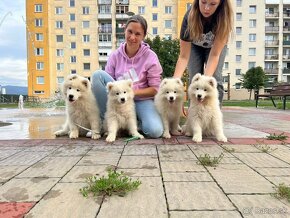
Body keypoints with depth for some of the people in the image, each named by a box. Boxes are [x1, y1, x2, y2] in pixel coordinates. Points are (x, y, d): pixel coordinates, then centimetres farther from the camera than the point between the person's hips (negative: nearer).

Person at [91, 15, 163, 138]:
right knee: (98, 75, -21)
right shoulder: (115, 55, -1)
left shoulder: (150, 57, -7)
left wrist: (132, 92, -18)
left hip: (142, 100, -2)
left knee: (155, 131, -31)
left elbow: (155, 89, -6)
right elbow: (105, 81, 0)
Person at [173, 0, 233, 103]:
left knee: (215, 80, -15)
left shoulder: (224, 17, -35)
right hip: (195, 46, 1)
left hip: (217, 44, 0)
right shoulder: (189, 17, -34)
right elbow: (183, 56, -32)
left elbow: (214, 54, -35)